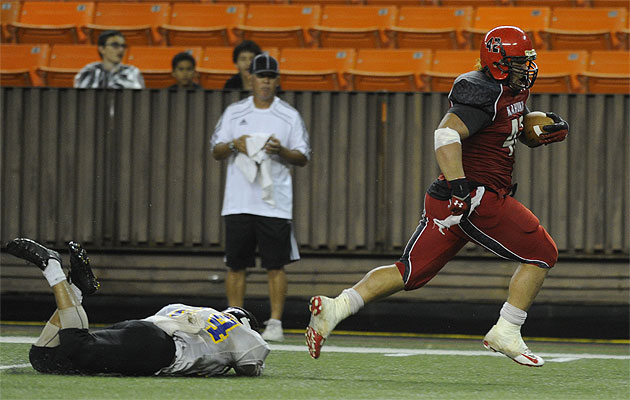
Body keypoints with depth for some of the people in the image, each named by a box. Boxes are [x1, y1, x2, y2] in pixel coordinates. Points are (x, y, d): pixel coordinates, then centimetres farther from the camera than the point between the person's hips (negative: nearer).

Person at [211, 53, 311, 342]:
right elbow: (216, 152, 9)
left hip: (275, 202, -2)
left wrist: (281, 151, -15)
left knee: (276, 265, -4)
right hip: (238, 202, 2)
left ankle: (275, 323, 0)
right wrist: (234, 145, -11)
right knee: (236, 264, 3)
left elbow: (303, 158, 4)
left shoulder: (289, 116, 5)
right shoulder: (234, 113, 10)